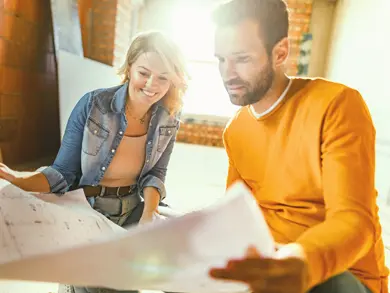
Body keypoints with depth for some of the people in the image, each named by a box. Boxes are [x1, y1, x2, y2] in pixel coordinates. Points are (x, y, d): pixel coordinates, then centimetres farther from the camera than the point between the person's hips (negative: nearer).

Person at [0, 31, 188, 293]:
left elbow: (155, 173, 0)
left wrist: (148, 214, -18)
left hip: (133, 209, 4)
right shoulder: (93, 105, -17)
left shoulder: (169, 119, -8)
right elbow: (63, 173, -14)